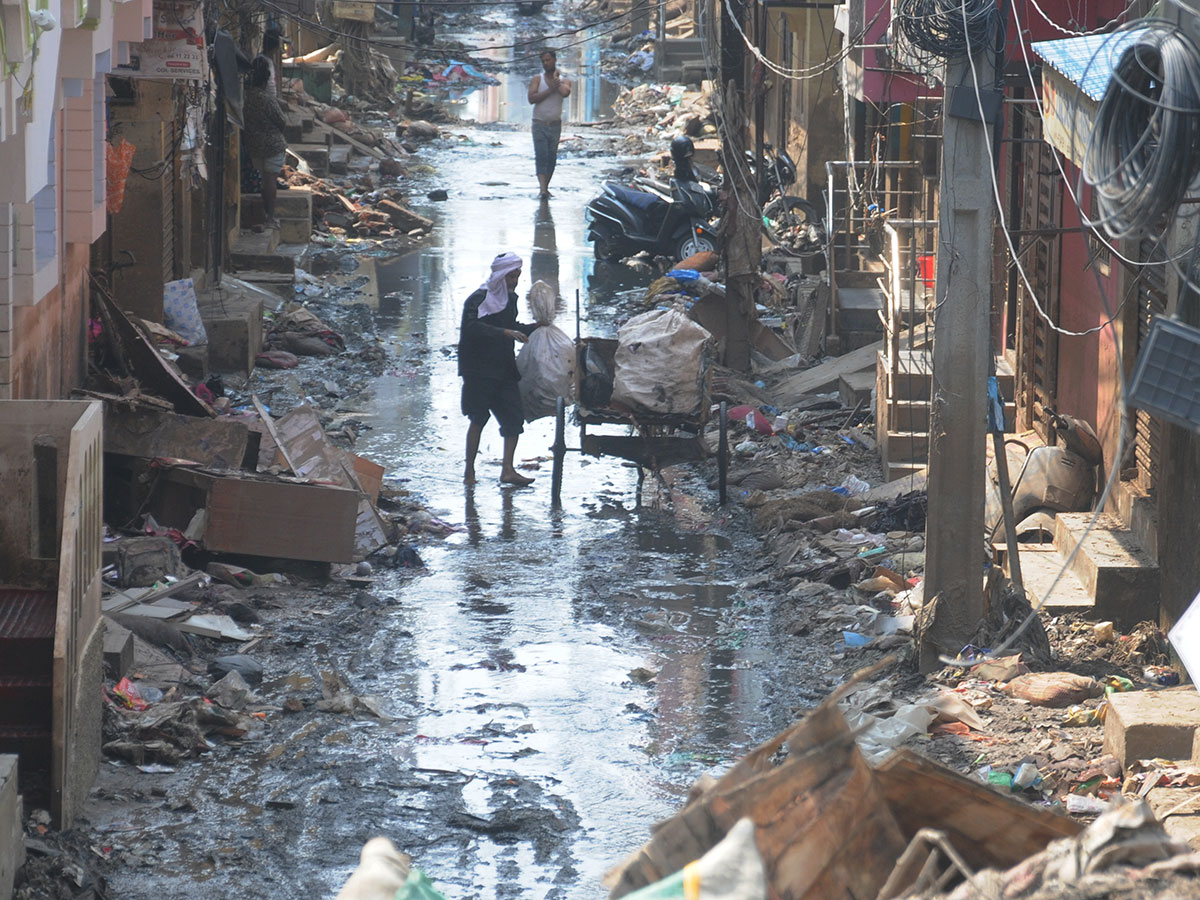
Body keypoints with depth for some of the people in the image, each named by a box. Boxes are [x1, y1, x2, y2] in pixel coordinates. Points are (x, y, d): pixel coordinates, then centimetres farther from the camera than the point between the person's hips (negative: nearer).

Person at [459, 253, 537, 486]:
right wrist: (506, 333, -33)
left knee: (514, 417, -1)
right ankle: (469, 470, 5)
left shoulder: (510, 299, 14)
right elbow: (473, 327, -28)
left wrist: (536, 328, 14)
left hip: (504, 368, 7)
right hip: (479, 369, -7)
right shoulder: (479, 299, -11)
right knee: (479, 418, -4)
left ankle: (508, 470, -1)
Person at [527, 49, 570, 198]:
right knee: (541, 156, -13)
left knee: (552, 158, 4)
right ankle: (542, 188, -22)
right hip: (539, 124, -2)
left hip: (555, 125, 2)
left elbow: (565, 92, -18)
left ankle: (546, 187, 15)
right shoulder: (537, 79, 3)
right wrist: (550, 90, -15)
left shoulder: (564, 81, 6)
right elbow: (531, 98, -12)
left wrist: (555, 79, -4)